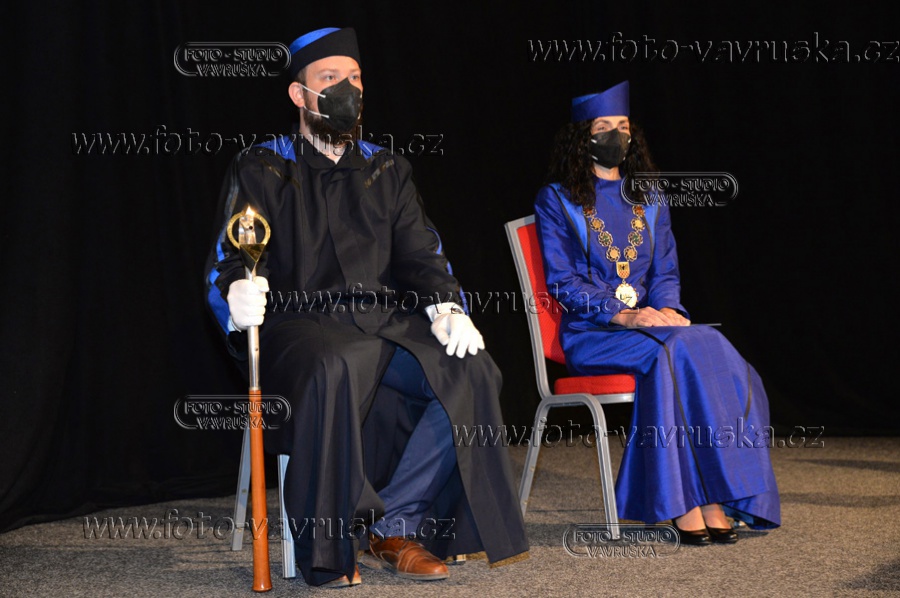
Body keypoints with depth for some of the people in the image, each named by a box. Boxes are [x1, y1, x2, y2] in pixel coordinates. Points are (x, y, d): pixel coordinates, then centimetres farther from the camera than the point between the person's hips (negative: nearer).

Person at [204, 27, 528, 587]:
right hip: (302, 325, -4)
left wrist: (446, 306, -9)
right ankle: (328, 548, -25)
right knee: (335, 370, -40)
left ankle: (396, 526, -16)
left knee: (471, 371, -24)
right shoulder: (260, 171, 10)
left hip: (388, 321, 4)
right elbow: (231, 260, 0)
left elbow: (421, 253, 13)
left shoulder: (387, 171, 21)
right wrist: (240, 292, -26)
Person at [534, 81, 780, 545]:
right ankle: (683, 505, -34)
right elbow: (563, 282, -4)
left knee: (715, 351, -29)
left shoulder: (649, 200, 19)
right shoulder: (556, 201, 5)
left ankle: (715, 498, -32)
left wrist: (665, 309, -10)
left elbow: (665, 272, 14)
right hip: (590, 333, -4)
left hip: (651, 322, 4)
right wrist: (625, 316, -18)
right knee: (677, 353, -34)